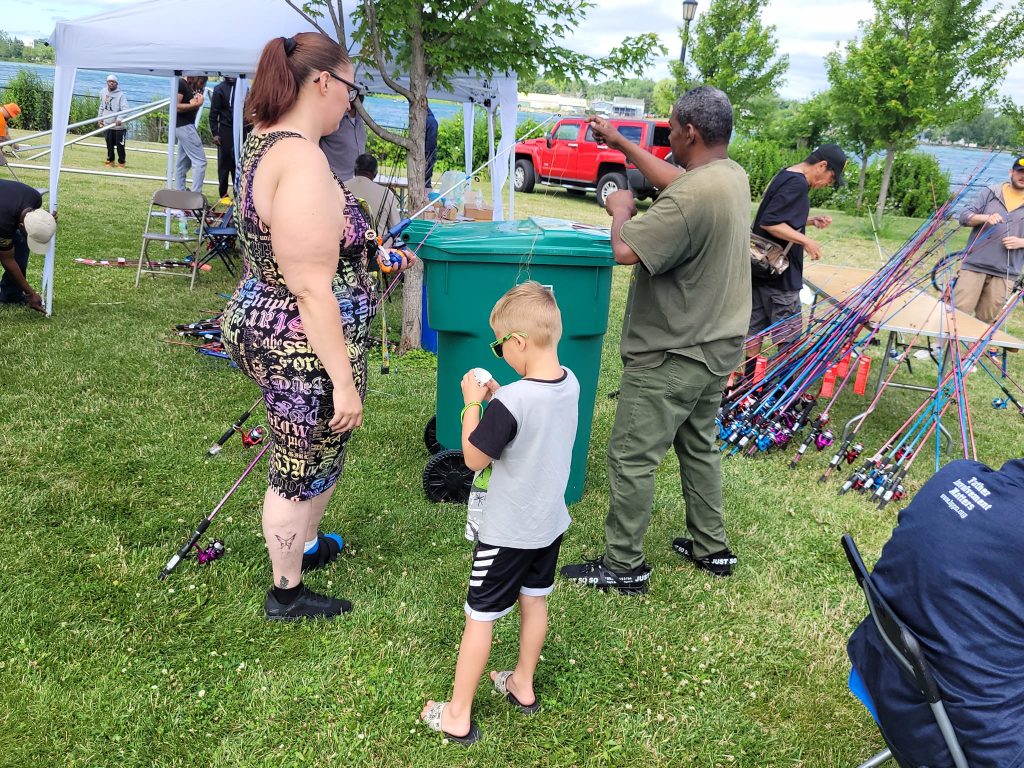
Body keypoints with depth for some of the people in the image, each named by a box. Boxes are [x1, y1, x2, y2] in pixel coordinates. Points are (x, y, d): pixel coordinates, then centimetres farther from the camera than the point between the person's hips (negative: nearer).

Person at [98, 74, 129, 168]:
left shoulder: (121, 94, -12)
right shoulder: (103, 92, 7)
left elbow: (125, 108, -23)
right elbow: (102, 106, 19)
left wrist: (119, 118, -36)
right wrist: (100, 117, 18)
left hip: (118, 125, -5)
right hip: (107, 124, 5)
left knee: (120, 145, -1)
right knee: (109, 144, 13)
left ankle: (121, 162, 12)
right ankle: (110, 160, 26)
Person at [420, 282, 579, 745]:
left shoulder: (511, 402, -30)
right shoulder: (570, 384, -7)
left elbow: (474, 459, -17)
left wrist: (472, 403, -9)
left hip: (508, 532, -7)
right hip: (550, 522, 7)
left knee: (480, 617, 7)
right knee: (534, 602, 23)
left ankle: (458, 716, 20)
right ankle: (522, 685, 42)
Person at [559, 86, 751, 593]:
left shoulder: (691, 197, -27)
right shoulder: (733, 175, 4)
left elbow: (626, 251, -29)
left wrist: (621, 210, -8)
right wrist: (621, 144, 27)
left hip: (672, 356, -10)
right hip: (715, 347, 10)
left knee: (632, 456, 0)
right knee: (698, 446, 21)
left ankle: (623, 566, 10)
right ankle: (712, 547, 32)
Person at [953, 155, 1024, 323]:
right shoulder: (990, 193, 7)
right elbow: (964, 216, 1)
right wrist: (985, 218, -17)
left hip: (1005, 273, 2)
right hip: (975, 264, -1)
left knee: (985, 319, 7)